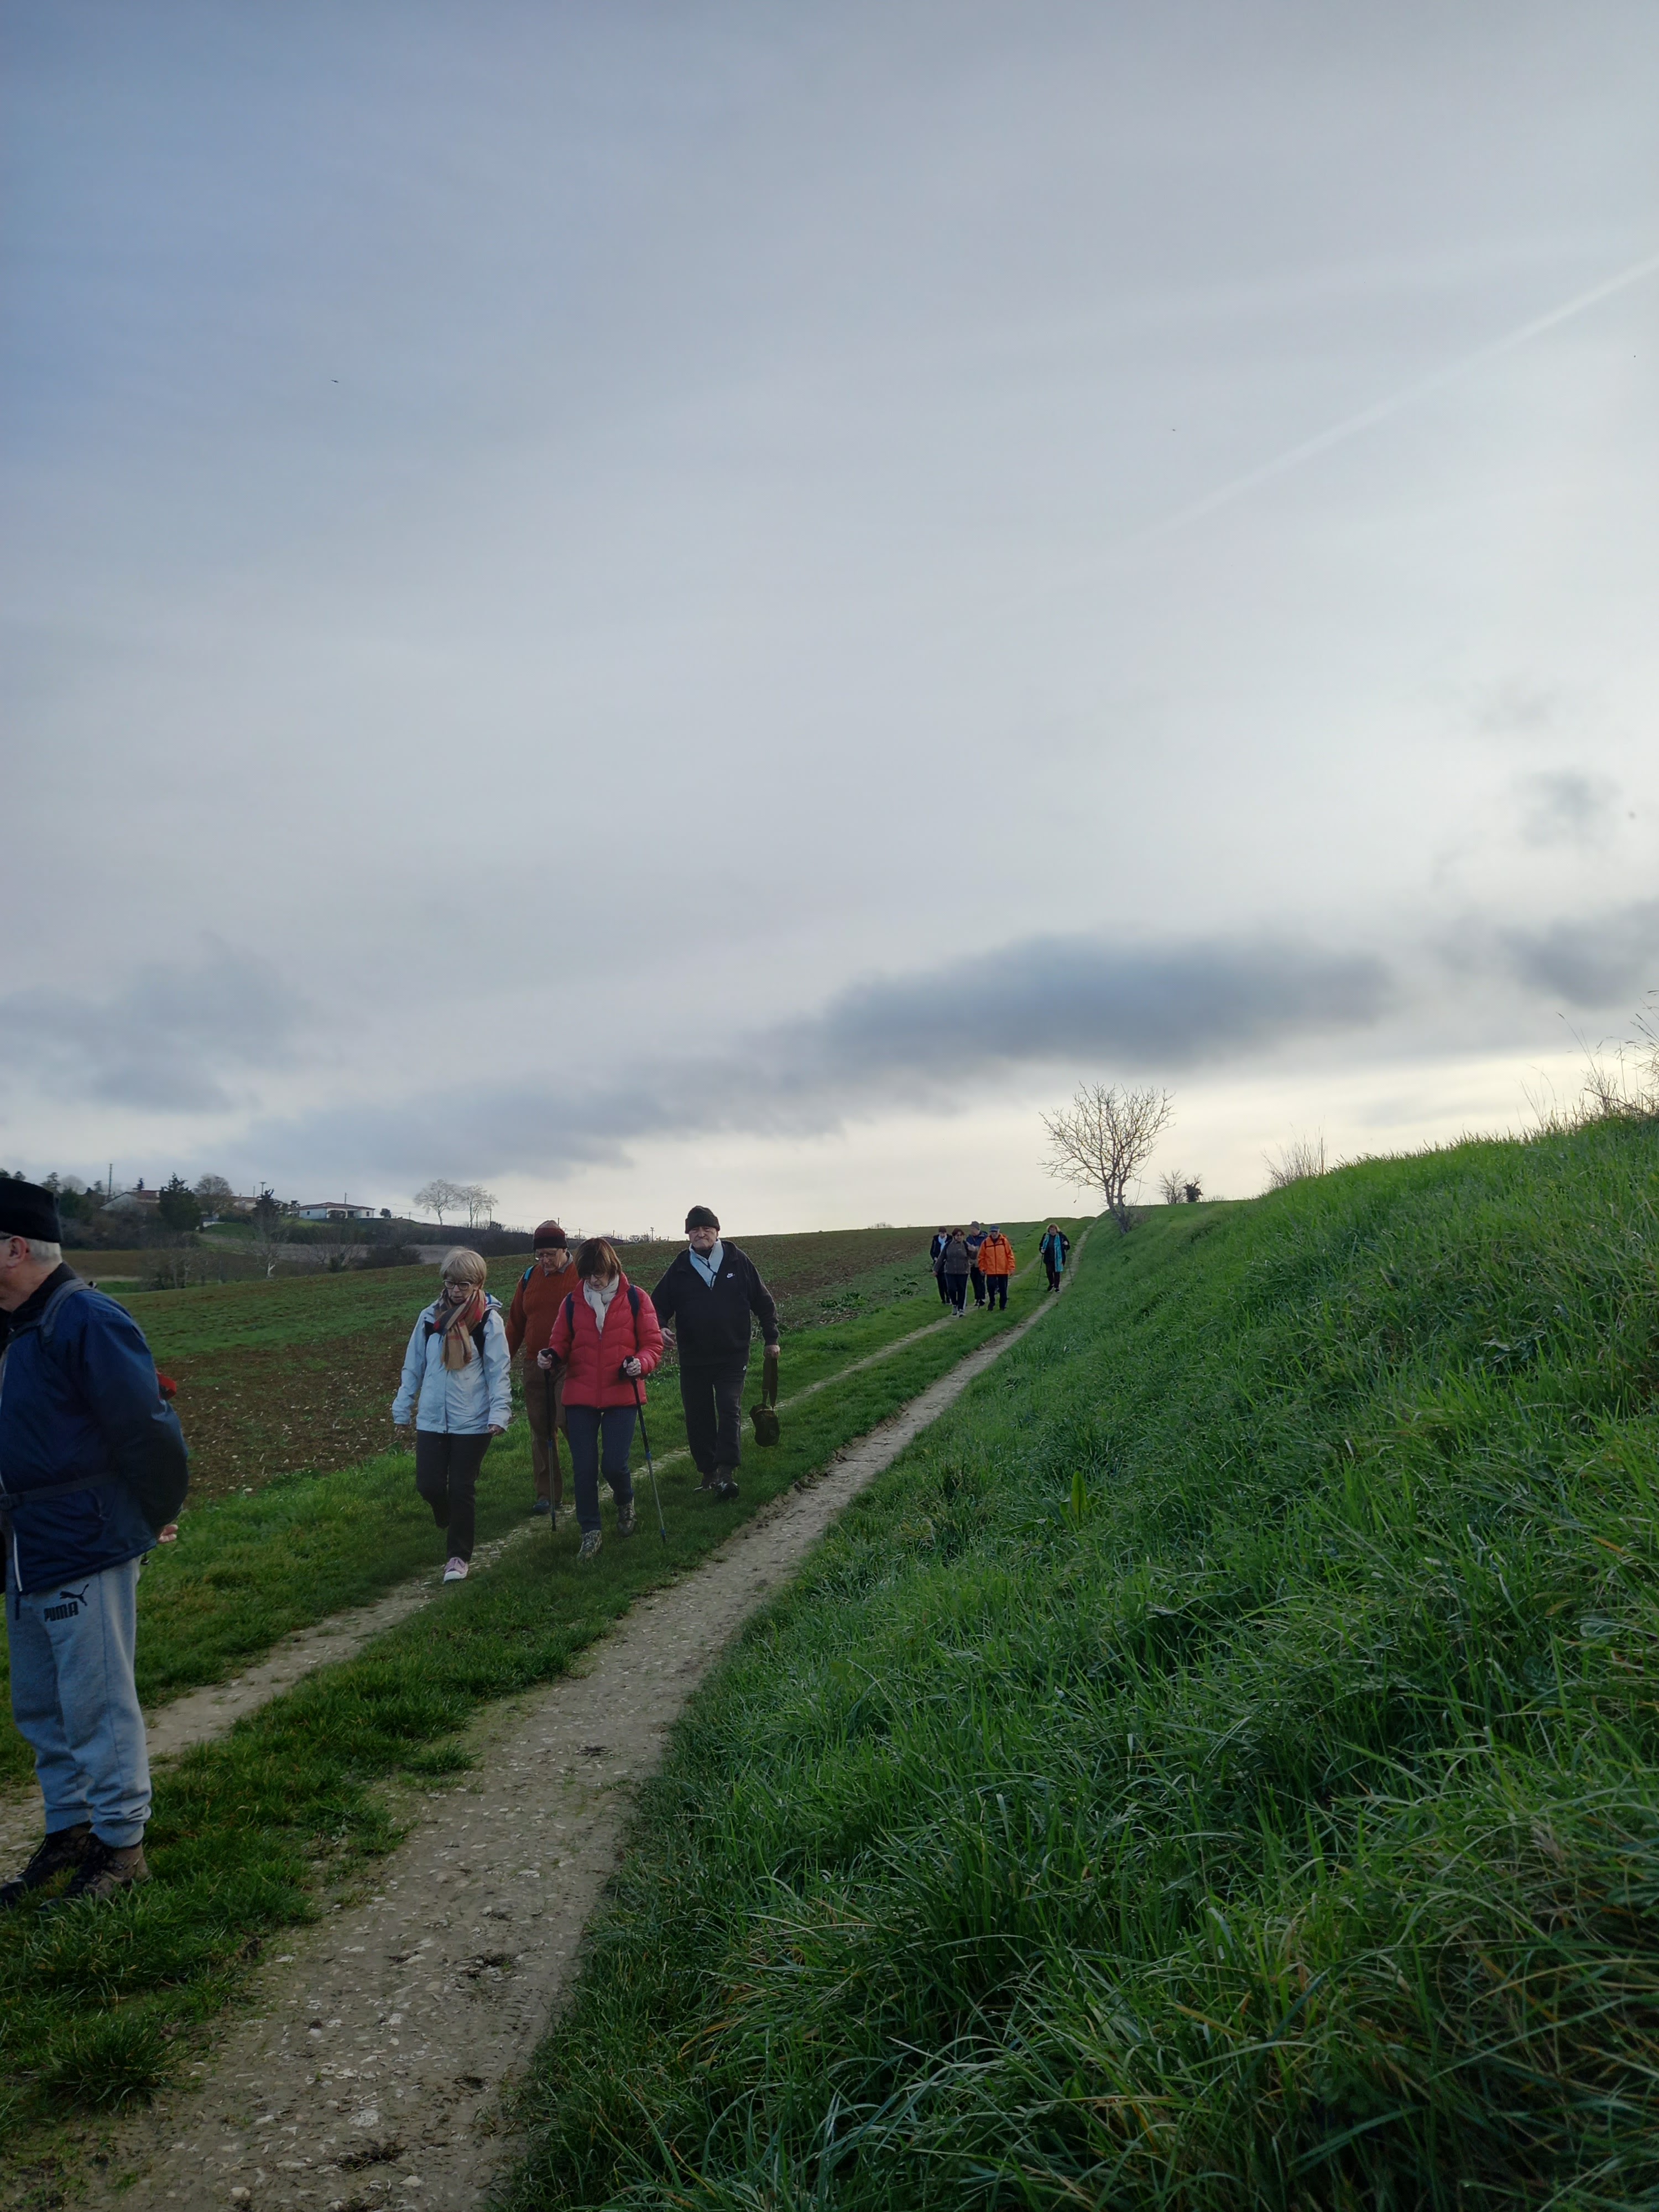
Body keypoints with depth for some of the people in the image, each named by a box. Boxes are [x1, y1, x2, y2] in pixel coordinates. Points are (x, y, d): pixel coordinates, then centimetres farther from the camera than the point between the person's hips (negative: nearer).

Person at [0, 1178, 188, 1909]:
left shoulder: (85, 1321, -22)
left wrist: (152, 1516, -9)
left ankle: (120, 1846, 17)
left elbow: (147, 1429, -22)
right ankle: (68, 1830, 35)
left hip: (85, 1550, -9)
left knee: (97, 1704, 2)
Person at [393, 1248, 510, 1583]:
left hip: (472, 1422, -3)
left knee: (462, 1489, 2)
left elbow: (499, 1372, -4)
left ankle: (459, 1556, 17)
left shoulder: (489, 1321, -5)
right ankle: (448, 1521, 36)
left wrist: (499, 1413, -14)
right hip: (431, 1419, 3)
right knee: (428, 1485, 3)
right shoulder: (429, 1317, 5)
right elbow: (413, 1367, 12)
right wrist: (402, 1410, 13)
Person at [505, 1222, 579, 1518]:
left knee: (567, 1419, -18)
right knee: (541, 1429, 7)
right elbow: (516, 1323, 16)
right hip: (535, 1365, 5)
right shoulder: (529, 1277, 11)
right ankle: (548, 1495, 16)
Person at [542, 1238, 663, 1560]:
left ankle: (625, 1503, 28)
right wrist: (551, 1354, -8)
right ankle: (590, 1532, 16)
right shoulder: (573, 1303, 6)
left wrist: (641, 1363, -19)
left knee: (615, 1466, -6)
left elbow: (653, 1343, 1)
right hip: (580, 1397, 2)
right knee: (583, 1468, 0)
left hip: (622, 1395, -2)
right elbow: (562, 1341, 15)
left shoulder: (635, 1299, 0)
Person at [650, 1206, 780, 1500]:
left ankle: (727, 1472, -14)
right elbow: (659, 1304, 6)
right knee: (698, 1417, 7)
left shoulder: (738, 1262, 1)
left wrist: (771, 1338, 9)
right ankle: (708, 1471, 19)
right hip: (693, 1359, 2)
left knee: (730, 1411, -12)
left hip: (732, 1356, -2)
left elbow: (763, 1302, 9)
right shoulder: (680, 1269, 3)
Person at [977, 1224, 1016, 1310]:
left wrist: (1011, 1268, -6)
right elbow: (982, 1257, 5)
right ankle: (992, 1302, 20)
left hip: (1003, 1270, 0)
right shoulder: (986, 1243, -2)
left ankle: (1003, 1305, 21)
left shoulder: (1004, 1241, -3)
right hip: (990, 1271, 0)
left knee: (1003, 1289, 7)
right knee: (991, 1287, -5)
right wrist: (982, 1268, 3)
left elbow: (1010, 1255, -2)